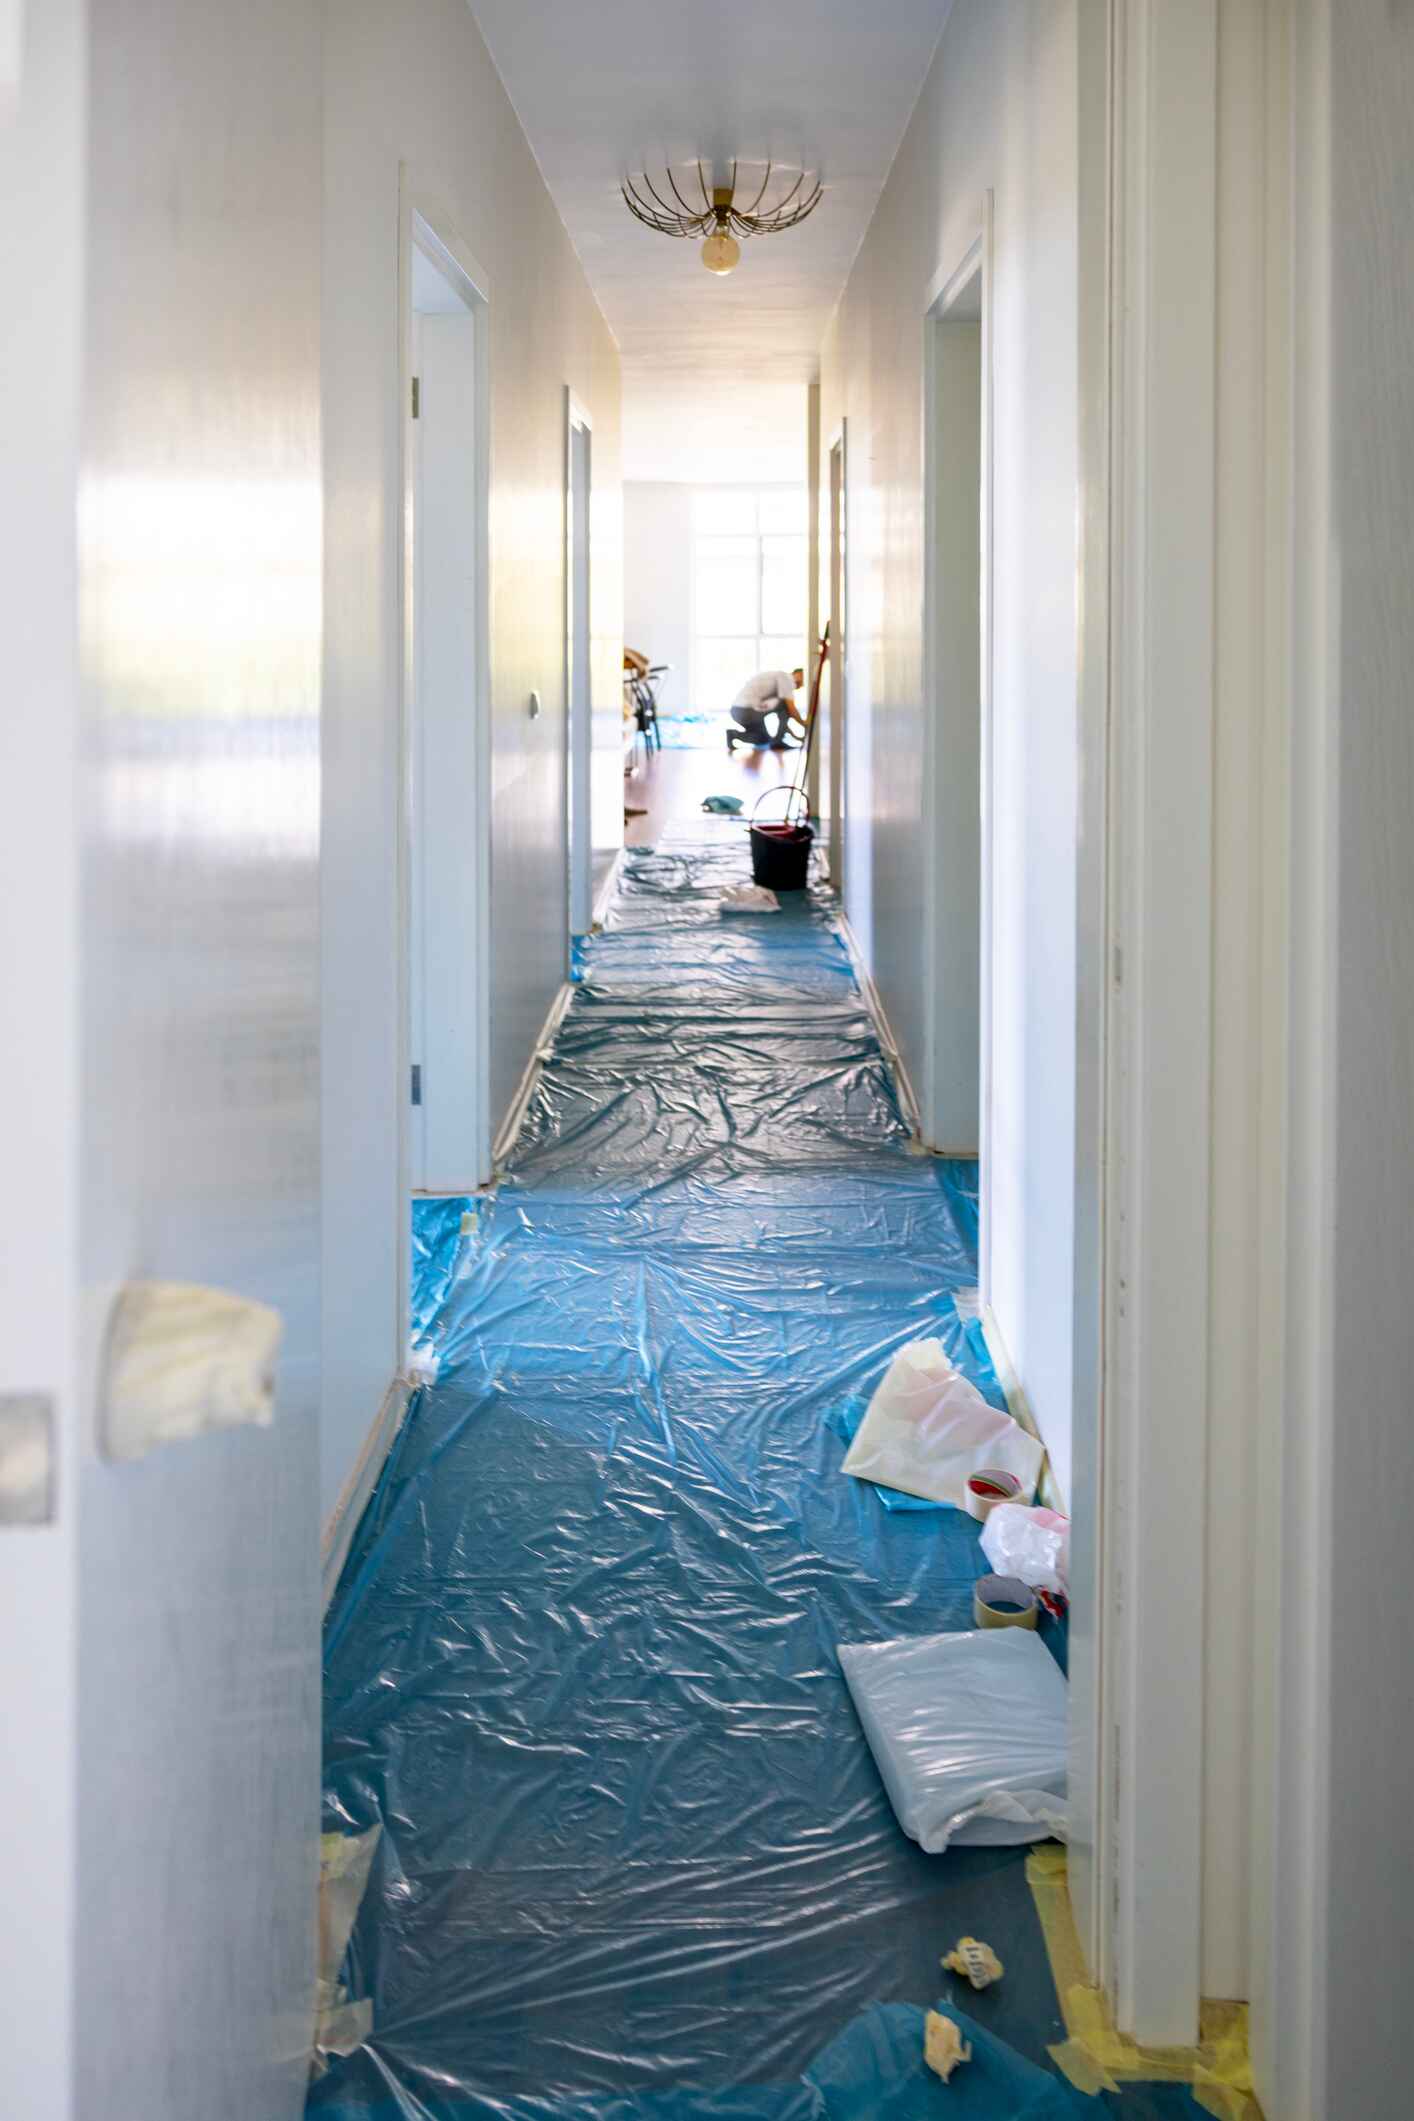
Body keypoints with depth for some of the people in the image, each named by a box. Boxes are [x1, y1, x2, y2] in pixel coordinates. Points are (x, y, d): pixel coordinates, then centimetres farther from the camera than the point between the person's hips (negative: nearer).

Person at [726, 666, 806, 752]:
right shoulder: (785, 677, -3)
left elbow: (782, 716, 32)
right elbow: (791, 709, -7)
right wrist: (804, 724, 9)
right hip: (749, 711, -10)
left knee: (763, 739, 29)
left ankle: (734, 734, 9)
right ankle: (777, 741, 3)